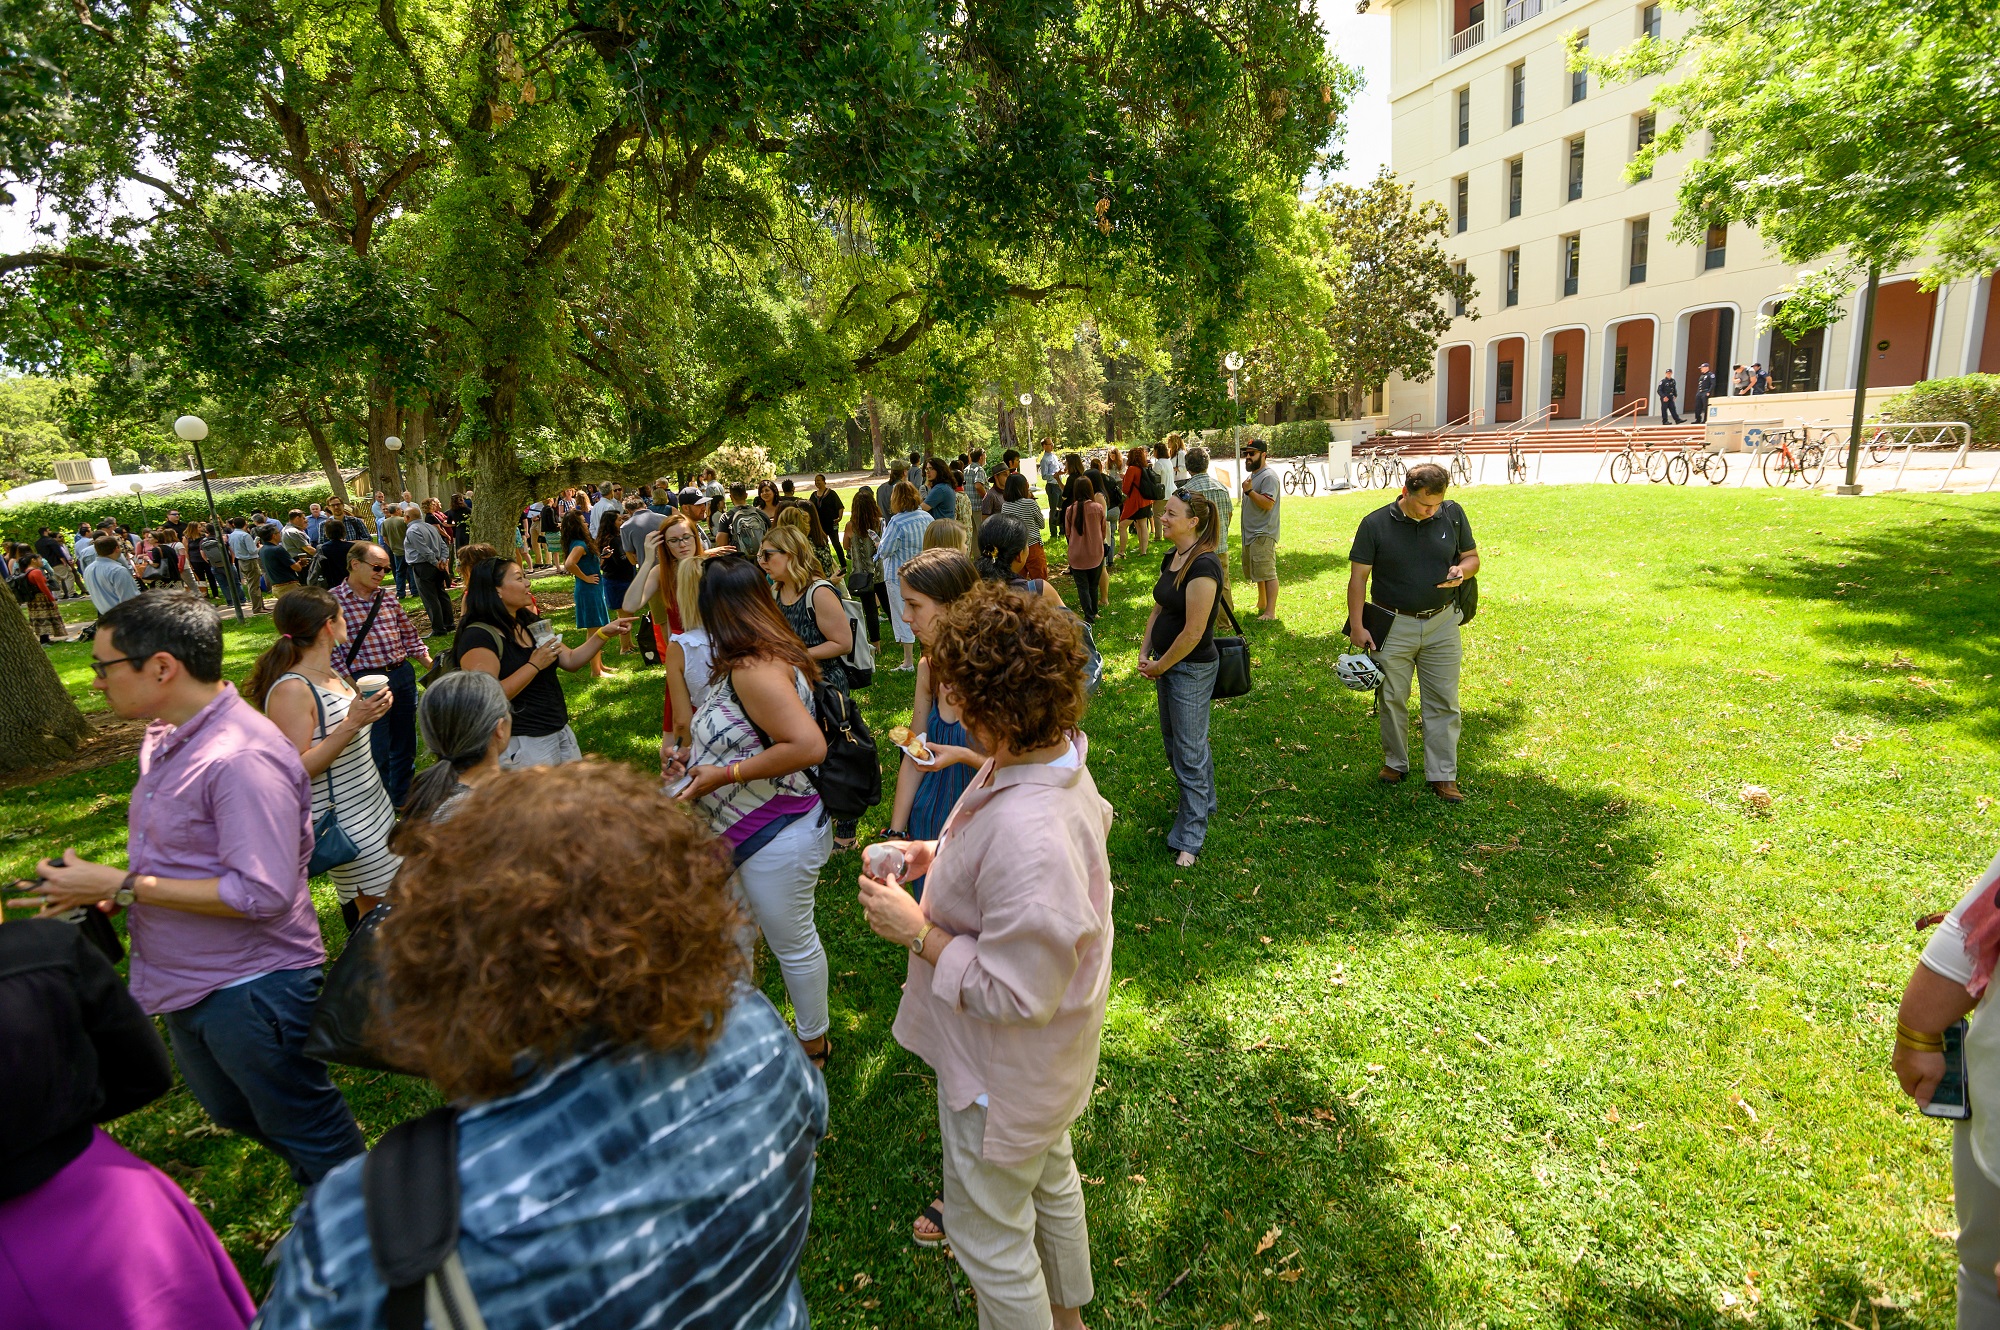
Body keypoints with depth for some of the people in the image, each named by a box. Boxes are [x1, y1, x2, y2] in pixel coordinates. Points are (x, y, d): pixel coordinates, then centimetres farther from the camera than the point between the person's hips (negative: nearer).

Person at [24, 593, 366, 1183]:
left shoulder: (243, 758, -29)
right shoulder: (165, 737, 3)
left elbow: (261, 894, -31)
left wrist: (122, 886, -24)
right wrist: (99, 892, -1)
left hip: (252, 989, -10)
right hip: (187, 982, 10)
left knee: (305, 1129, 10)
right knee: (232, 1111, 29)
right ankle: (322, 1183, 50)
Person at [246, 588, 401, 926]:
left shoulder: (331, 674, 7)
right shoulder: (291, 690, -21)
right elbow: (295, 770, -24)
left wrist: (370, 712, 7)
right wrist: (352, 723, -29)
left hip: (370, 806, 8)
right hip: (342, 820, -8)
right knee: (373, 905, 0)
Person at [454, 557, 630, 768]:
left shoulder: (530, 623, 10)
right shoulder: (478, 637, -17)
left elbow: (571, 661, 12)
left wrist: (603, 633, 2)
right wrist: (534, 665, -23)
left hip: (561, 732, 8)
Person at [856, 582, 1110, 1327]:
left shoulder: (1028, 838, -42)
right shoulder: (1055, 758, -11)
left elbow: (1013, 993, -32)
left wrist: (917, 932, -22)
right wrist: (941, 858, -4)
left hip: (1004, 1074, -10)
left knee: (988, 1240, 18)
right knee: (1049, 1179, 34)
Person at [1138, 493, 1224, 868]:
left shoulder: (1203, 566, -24)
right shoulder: (1171, 557, 5)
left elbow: (1193, 632, -24)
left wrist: (1161, 666, -13)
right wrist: (1145, 654, 3)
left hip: (1191, 668, -9)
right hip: (1165, 663, 9)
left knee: (1189, 749, 1)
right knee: (1172, 739, 22)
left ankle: (1190, 836, 14)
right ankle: (1203, 801, 44)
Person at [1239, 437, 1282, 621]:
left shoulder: (1269, 476, -15)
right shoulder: (1253, 474, 18)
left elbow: (1268, 503, -25)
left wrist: (1249, 491, -28)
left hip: (1263, 534, -11)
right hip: (1250, 533, 11)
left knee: (1267, 573, -12)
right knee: (1256, 572, 19)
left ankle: (1271, 612, -14)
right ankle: (1262, 603, 32)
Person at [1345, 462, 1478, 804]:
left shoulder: (1453, 515, -1)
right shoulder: (1375, 524, -8)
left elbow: (1472, 557, 11)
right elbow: (1358, 577, -5)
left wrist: (1461, 571, -14)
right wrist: (1357, 625, -9)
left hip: (1441, 624, 2)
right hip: (1393, 626, -2)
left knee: (1444, 702, 4)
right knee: (1393, 699, 9)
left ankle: (1443, 775, 13)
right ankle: (1395, 763, 28)